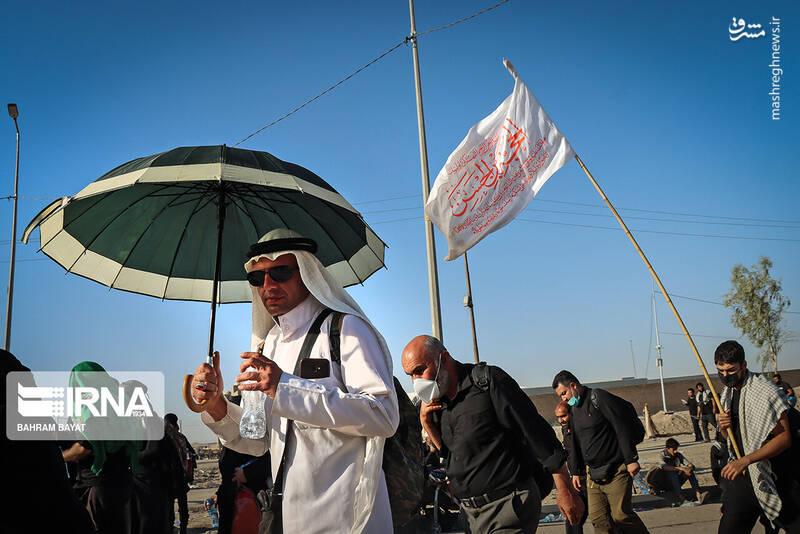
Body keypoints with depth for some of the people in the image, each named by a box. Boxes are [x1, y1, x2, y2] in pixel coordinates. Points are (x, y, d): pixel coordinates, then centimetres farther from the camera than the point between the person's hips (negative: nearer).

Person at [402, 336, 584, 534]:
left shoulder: (488, 380, -13)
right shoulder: (437, 402, 8)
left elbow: (537, 432, -12)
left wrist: (565, 491, -12)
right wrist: (426, 422, -2)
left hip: (509, 504, -7)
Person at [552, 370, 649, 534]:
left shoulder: (600, 398, -9)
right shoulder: (572, 409, 14)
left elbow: (622, 429, -13)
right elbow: (572, 445, 20)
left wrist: (631, 459, -15)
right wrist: (575, 472, 18)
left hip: (616, 470, -7)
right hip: (592, 474, 7)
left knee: (620, 515, -9)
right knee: (598, 517, 1)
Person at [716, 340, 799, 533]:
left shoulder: (765, 390, -15)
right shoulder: (727, 394, 9)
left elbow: (784, 438, -21)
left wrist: (744, 461, -28)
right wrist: (724, 427, -5)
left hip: (775, 476, -6)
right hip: (743, 473, 6)